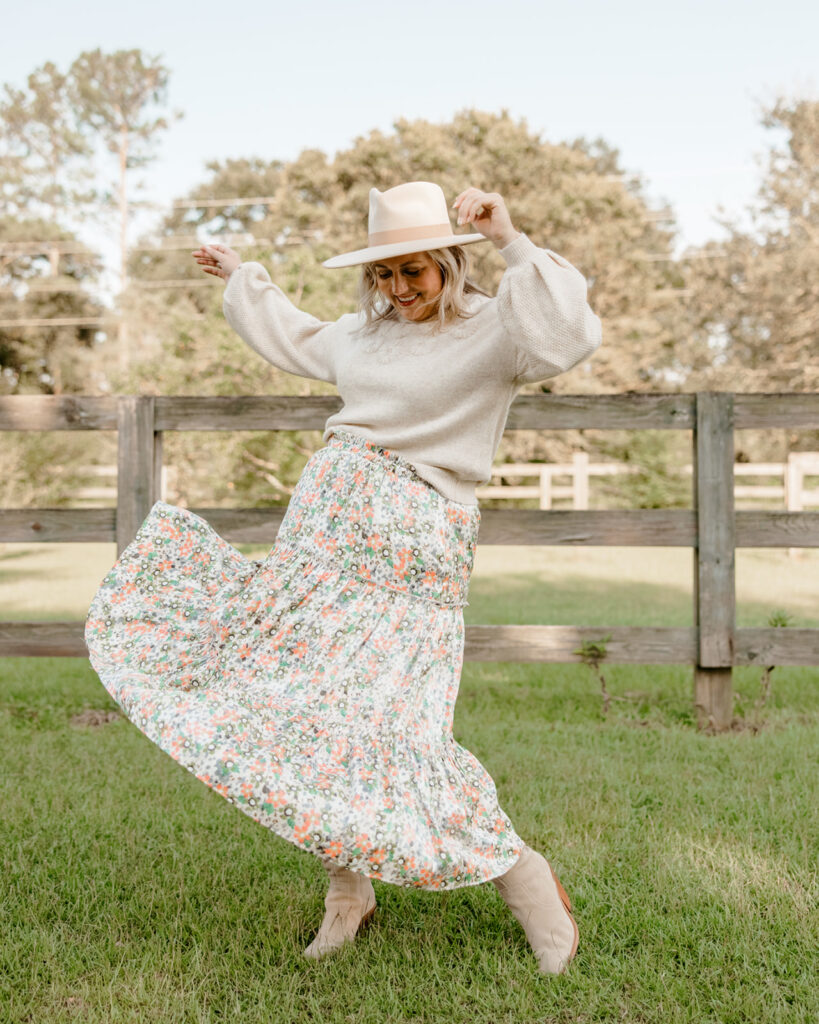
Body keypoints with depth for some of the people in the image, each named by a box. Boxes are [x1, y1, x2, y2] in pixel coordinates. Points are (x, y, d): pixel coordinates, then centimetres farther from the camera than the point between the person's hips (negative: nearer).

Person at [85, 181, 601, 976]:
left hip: (407, 558, -8)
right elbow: (298, 341, 37)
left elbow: (569, 337, -27)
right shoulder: (368, 331, 16)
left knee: (383, 723, -15)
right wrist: (242, 279, 47)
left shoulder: (490, 329, -6)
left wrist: (512, 243, -28)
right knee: (299, 691, 5)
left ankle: (521, 877, 4)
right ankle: (348, 886, 20)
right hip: (326, 531, 8)